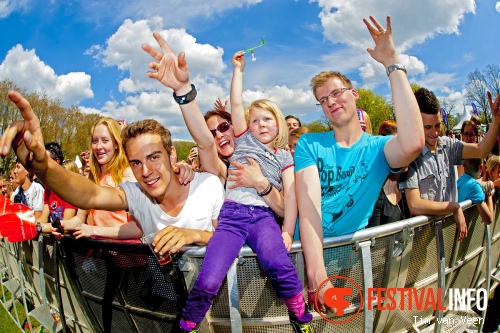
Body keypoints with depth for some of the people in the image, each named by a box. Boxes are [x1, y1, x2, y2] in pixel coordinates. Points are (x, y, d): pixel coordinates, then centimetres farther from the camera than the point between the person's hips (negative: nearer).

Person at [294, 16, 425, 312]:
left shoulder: (378, 148, 1)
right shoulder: (309, 143, 1)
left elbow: (413, 143, -25)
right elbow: (308, 205, -13)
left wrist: (393, 64, -19)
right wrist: (317, 274, -26)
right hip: (308, 253, -1)